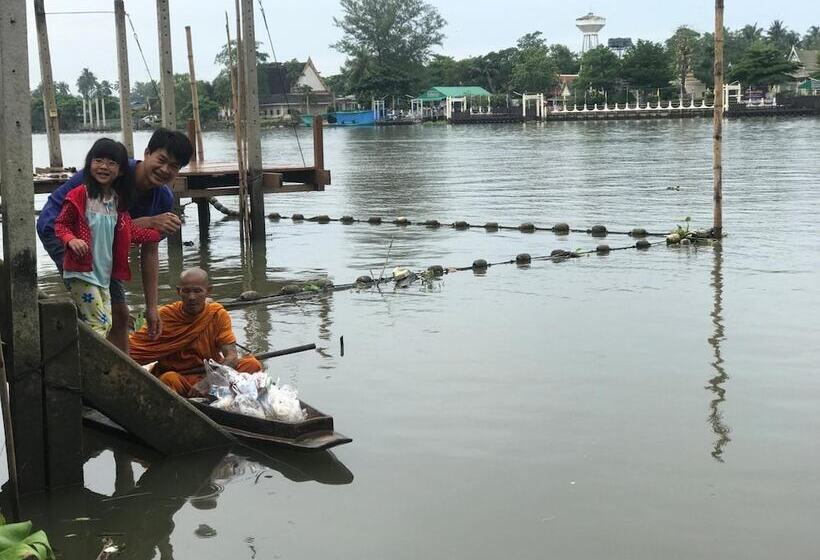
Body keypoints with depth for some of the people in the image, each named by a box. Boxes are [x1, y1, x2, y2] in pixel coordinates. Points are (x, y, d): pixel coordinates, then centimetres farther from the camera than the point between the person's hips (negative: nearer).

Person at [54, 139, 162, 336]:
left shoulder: (117, 201, 11)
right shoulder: (79, 195, -10)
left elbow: (130, 231, 20)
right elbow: (60, 224, -7)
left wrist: (158, 234, 18)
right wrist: (71, 239, -26)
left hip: (104, 274, 7)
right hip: (81, 272, -7)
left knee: (106, 324, 10)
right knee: (98, 325, -11)